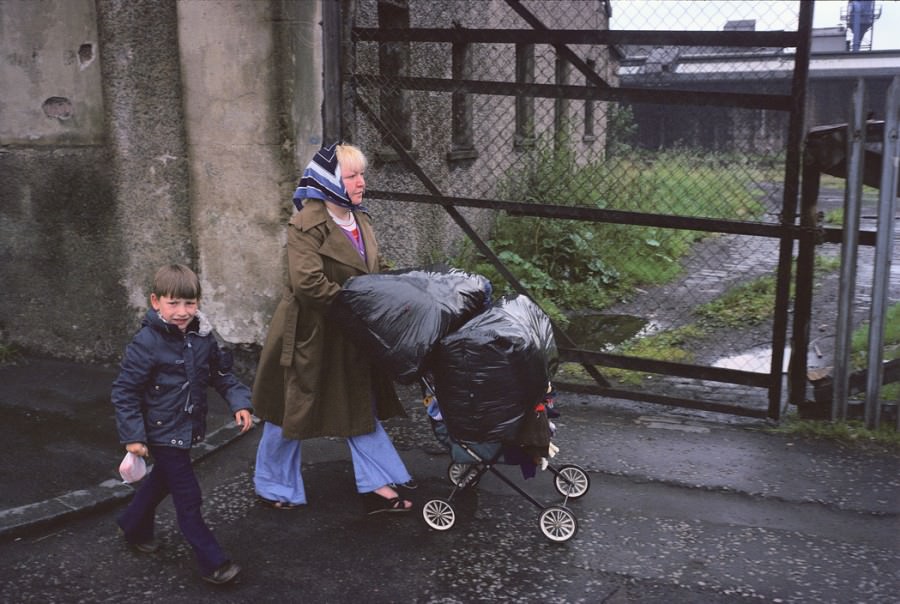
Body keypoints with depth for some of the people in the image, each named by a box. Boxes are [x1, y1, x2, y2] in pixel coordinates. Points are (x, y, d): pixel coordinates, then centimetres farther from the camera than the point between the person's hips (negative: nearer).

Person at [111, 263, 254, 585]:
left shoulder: (202, 337, -3)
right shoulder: (146, 343, -22)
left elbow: (222, 374, 9)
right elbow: (124, 391, -17)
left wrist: (239, 402, -4)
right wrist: (133, 436, -20)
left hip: (188, 429, 8)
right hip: (162, 433, -7)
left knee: (162, 479, 27)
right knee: (188, 498, -4)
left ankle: (133, 525, 52)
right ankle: (213, 563, 3)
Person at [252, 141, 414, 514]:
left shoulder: (359, 220, 6)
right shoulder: (307, 225, -21)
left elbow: (372, 273, 13)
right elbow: (308, 283, -29)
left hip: (349, 337, 8)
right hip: (309, 334, -8)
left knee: (363, 407, 10)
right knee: (292, 411, 9)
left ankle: (376, 487, 17)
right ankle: (272, 486, 29)